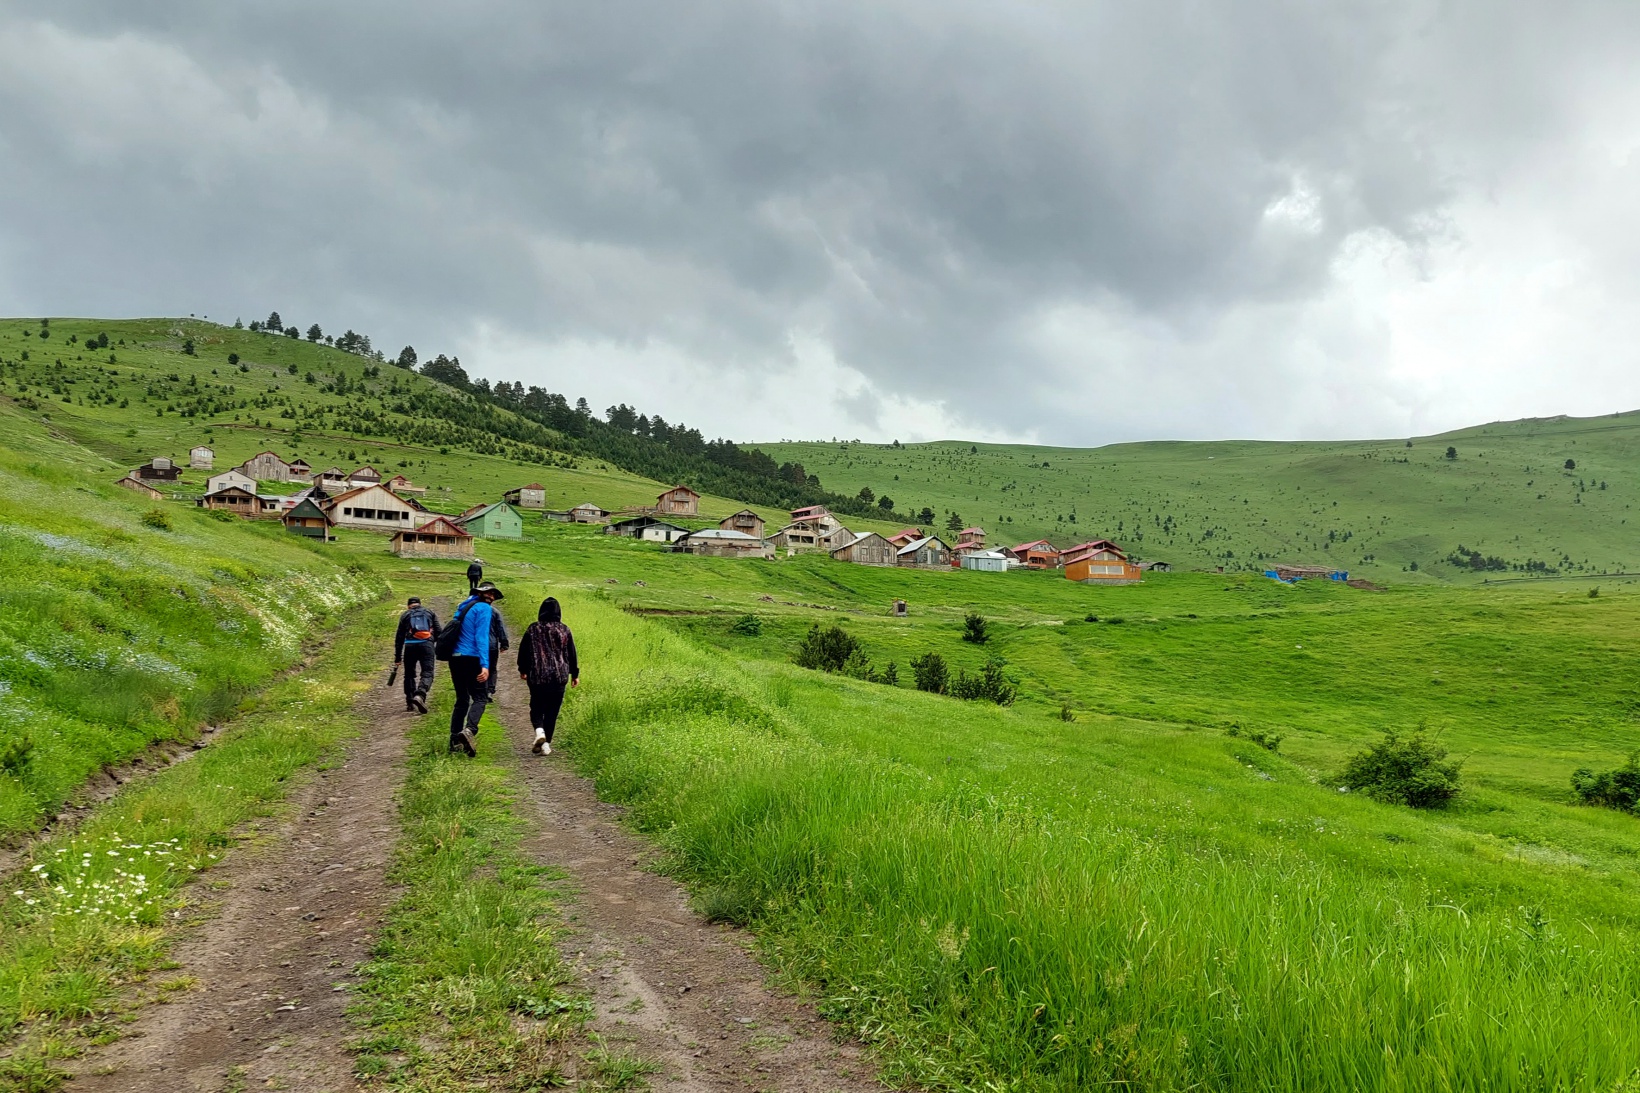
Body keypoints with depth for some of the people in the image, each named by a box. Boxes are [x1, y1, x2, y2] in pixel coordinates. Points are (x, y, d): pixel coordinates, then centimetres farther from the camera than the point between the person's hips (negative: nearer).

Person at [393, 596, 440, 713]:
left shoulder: (405, 615, 17)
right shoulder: (430, 613, 19)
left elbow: (399, 638, 12)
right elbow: (438, 633, 11)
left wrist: (397, 658, 14)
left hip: (410, 645, 1)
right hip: (427, 645, -1)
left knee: (409, 674, 15)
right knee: (427, 673, -4)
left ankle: (410, 702, 14)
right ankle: (420, 695, -29)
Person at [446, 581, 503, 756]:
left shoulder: (463, 607, 21)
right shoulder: (484, 609, -5)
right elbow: (482, 637, -15)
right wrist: (485, 665, -21)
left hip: (455, 658, 8)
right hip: (471, 659, -8)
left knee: (462, 699, 14)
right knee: (480, 698, -7)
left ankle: (454, 739, 10)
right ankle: (469, 730, -29)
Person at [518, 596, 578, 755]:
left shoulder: (533, 629, -1)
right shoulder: (564, 630, -1)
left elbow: (523, 651, 6)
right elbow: (571, 654, 4)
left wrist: (523, 670, 21)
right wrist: (574, 674, 15)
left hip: (537, 676, 0)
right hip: (559, 676, 0)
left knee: (536, 707, 11)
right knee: (552, 711, 9)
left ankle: (539, 730, -17)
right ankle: (546, 743, 8)